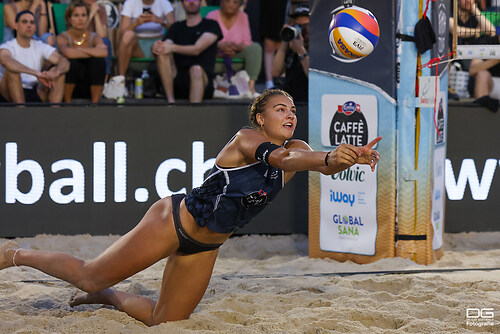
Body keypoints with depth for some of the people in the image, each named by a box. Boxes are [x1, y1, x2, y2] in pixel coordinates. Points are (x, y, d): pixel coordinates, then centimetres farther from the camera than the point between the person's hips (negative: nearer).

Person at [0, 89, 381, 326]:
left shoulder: (296, 148, -1)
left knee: (163, 321, 11)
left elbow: (323, 165, -20)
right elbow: (279, 159, -40)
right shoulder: (246, 139, -20)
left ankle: (108, 296, 37)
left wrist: (352, 158, -43)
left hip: (205, 246, 7)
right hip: (175, 220, -7)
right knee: (90, 276, -1)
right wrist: (329, 157, -57)